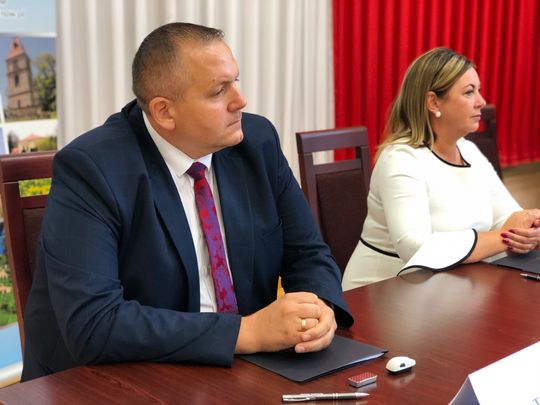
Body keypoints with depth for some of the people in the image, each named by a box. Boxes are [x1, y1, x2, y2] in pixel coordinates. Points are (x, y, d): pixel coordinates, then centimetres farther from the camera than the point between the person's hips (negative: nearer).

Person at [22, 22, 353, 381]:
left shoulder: (257, 141, -3)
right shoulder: (90, 169, -17)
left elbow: (307, 254, 5)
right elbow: (91, 324, -25)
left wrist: (321, 308, -17)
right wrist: (247, 331, -27)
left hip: (242, 373, 5)